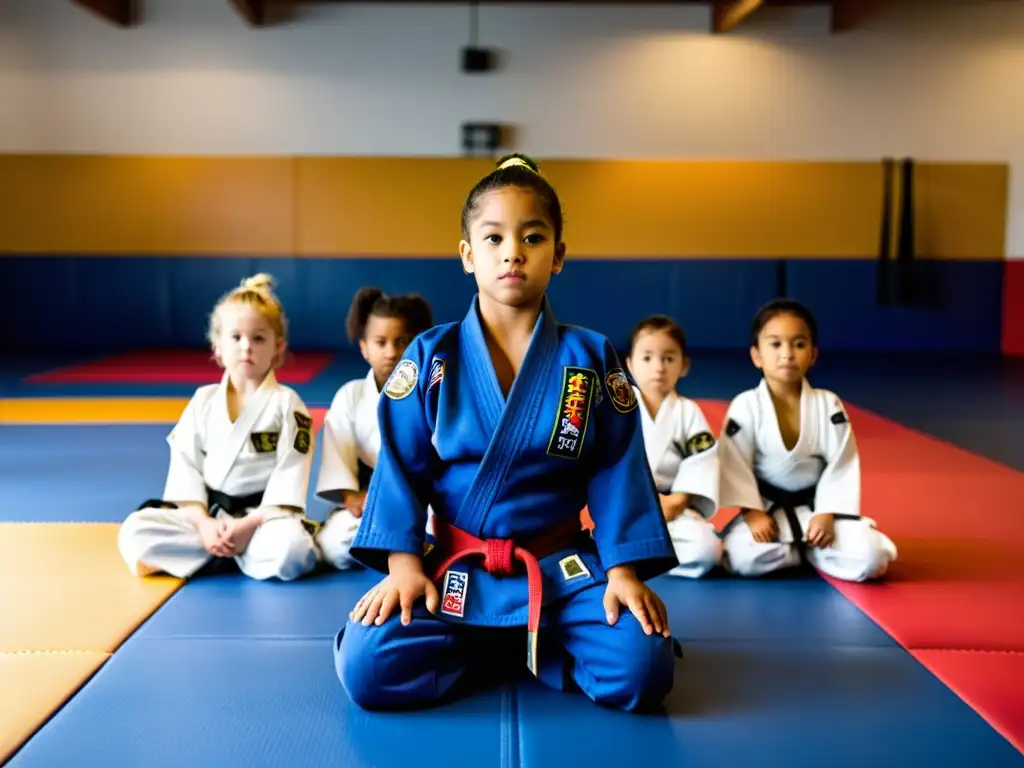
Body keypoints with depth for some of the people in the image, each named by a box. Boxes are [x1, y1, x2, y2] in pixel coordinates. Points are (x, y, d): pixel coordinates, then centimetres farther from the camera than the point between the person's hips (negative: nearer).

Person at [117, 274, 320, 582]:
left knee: (290, 551, -36)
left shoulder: (287, 404, -4)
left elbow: (290, 476, -10)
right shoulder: (203, 401, 6)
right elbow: (185, 466, 2)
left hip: (264, 515, -4)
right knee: (135, 532, -16)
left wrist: (251, 524, -19)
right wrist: (203, 523, -13)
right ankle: (227, 548, -11)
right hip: (208, 514, 4)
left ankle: (219, 554, -8)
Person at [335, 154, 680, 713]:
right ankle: (495, 647, 8)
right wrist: (403, 563, -11)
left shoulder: (591, 358, -1)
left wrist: (623, 570, -10)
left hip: (564, 568, 0)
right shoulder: (431, 357, -3)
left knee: (642, 670, -24)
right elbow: (401, 466, -1)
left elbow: (617, 471, -1)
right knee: (369, 670, -23)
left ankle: (536, 648, 8)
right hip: (455, 568, 0)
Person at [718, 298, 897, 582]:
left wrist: (826, 514, -15)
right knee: (745, 558, -31)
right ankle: (800, 552, 1)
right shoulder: (745, 407, -11)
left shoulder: (828, 405, -5)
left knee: (870, 558, -21)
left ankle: (805, 549, 7)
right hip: (764, 508, -1)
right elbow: (734, 466, -9)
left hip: (815, 507, 1)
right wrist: (752, 513, -18)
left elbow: (841, 466, -4)